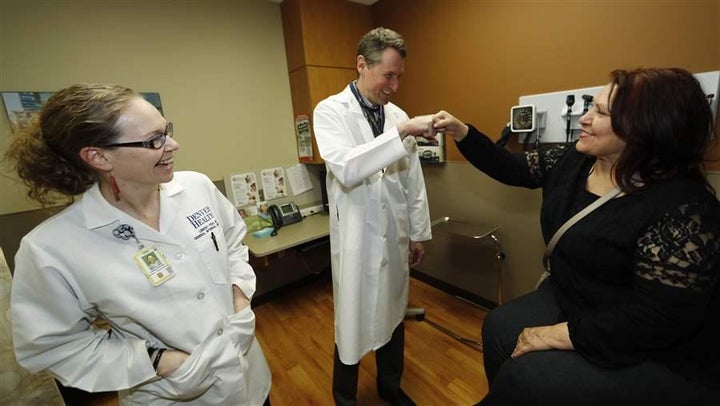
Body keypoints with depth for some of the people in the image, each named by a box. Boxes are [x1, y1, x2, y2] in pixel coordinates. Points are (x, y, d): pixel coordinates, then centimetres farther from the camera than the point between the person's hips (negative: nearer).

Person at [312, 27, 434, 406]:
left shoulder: (398, 115, 6)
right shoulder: (330, 111, -7)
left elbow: (413, 179, 9)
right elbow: (346, 169, -25)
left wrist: (418, 232, 11)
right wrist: (402, 133, -27)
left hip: (395, 236, 5)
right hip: (356, 238, -5)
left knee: (393, 314, 20)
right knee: (353, 321, 10)